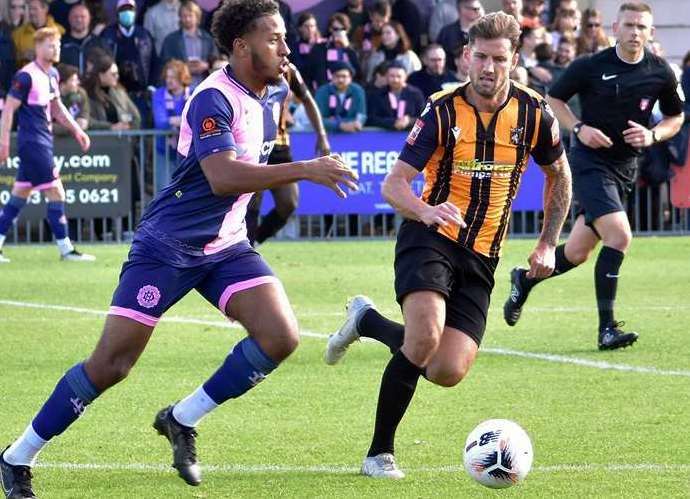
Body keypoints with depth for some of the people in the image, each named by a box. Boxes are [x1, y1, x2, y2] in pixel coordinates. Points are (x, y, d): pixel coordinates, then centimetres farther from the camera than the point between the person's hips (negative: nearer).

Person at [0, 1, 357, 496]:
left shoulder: (273, 93, 5)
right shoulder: (214, 99, -21)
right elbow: (222, 177, -34)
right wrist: (305, 170, -36)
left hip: (226, 247, 7)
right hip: (167, 246, -7)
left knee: (280, 336, -14)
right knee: (110, 364, -8)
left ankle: (182, 420, 3)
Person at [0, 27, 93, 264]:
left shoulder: (52, 75, 12)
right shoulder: (26, 76, -15)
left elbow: (56, 107, 24)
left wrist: (77, 130, 19)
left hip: (43, 142, 9)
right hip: (33, 143, -9)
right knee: (56, 194, -7)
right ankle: (66, 249, -1)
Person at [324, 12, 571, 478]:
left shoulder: (534, 114, -2)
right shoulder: (443, 112, -9)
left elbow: (559, 175, 17)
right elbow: (393, 185, -11)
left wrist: (548, 244, 11)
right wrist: (426, 212, -32)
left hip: (481, 256, 3)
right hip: (430, 239, -3)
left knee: (448, 371, -9)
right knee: (425, 337, -30)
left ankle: (368, 321, 20)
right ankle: (380, 452, -12)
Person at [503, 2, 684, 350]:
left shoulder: (661, 74, 0)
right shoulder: (591, 66, -9)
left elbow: (675, 118, 14)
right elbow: (553, 99, 3)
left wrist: (653, 135, -7)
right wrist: (579, 128, -13)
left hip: (625, 167, 5)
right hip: (590, 161, -5)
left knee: (578, 252, 10)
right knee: (619, 235, -22)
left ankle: (526, 279, 39)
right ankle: (606, 328, -16)